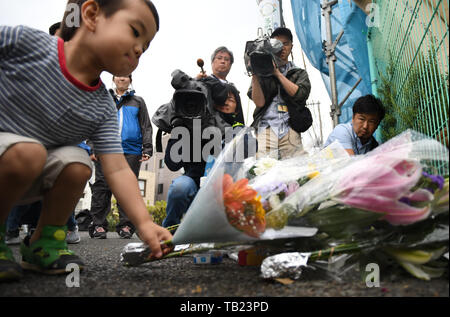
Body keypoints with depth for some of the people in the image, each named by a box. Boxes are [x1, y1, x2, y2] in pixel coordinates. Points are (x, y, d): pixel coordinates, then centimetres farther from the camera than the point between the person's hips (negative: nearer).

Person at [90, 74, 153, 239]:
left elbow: (146, 127, 13)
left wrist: (147, 148, 0)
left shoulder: (138, 101, 20)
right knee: (102, 186, -4)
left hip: (131, 151, 0)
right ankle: (98, 225, 2)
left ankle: (126, 225, 2)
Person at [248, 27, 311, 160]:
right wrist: (254, 75, -5)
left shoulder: (299, 73, 20)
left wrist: (278, 73, -1)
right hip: (266, 128, -1)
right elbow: (259, 102, 4)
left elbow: (299, 94, -2)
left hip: (290, 130, 1)